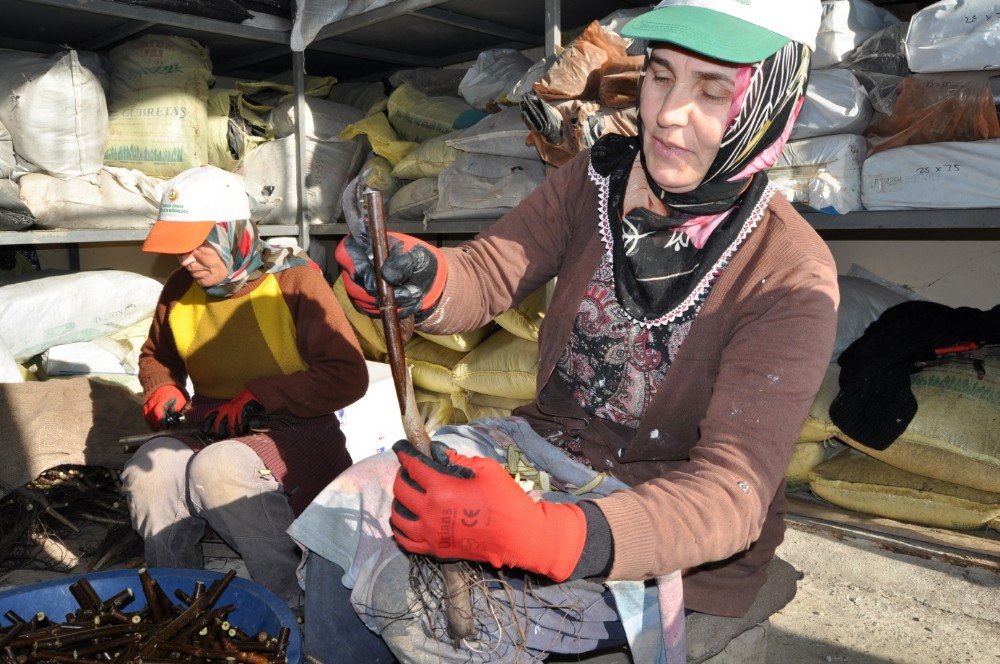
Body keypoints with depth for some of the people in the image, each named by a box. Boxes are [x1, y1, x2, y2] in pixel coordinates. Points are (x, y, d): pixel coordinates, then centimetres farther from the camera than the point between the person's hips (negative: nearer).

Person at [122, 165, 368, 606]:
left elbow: (349, 376, -19)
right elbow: (156, 355, 27)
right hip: (210, 431, 5)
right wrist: (161, 390, 3)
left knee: (218, 469, -34)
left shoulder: (293, 280, -13)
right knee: (148, 472, -24)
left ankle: (293, 598, -16)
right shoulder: (181, 289, 5)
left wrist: (258, 399, -21)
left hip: (295, 433, -5)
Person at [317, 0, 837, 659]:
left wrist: (543, 536, -47)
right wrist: (425, 279, -36)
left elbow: (731, 492, -30)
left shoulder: (791, 278, -22)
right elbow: (485, 275, -10)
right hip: (545, 439, 5)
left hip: (672, 542, -5)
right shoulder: (598, 178, -5)